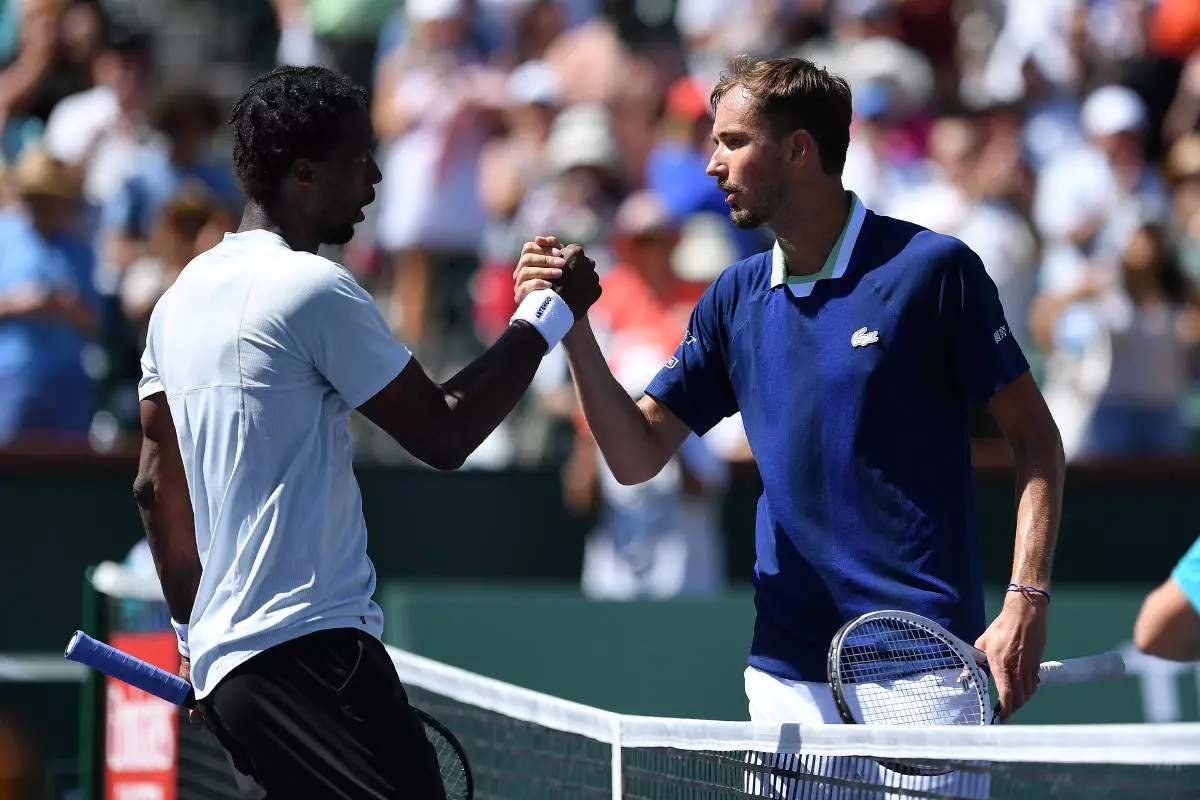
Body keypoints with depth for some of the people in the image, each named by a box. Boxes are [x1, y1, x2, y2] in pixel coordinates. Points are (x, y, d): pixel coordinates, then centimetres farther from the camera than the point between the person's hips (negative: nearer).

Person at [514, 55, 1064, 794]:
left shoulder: (931, 269, -5)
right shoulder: (736, 299, 11)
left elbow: (1035, 438, -4)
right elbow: (638, 455, 11)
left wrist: (1027, 603, -15)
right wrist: (574, 331, -4)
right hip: (791, 671, 5)